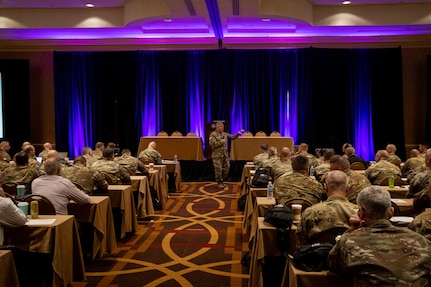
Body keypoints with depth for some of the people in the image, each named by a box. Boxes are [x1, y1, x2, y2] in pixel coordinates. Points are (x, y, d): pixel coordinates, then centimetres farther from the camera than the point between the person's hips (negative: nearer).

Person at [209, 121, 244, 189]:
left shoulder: (224, 134, 13)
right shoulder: (213, 134, -7)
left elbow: (232, 137, 17)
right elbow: (212, 144, -18)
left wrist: (238, 133, 2)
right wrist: (221, 142, -15)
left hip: (225, 155, 6)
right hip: (217, 155, -6)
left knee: (226, 168, 8)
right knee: (218, 169, -3)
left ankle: (222, 181, 24)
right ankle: (219, 182, 12)